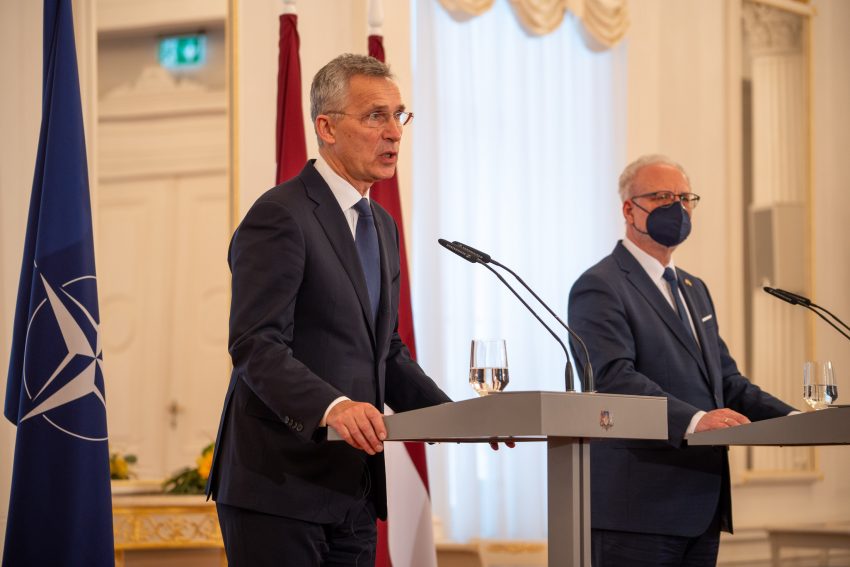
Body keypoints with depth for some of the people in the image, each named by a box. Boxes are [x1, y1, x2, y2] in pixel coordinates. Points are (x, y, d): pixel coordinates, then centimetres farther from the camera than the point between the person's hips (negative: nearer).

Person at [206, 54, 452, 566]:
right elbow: (256, 346, -20)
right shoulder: (280, 216, -10)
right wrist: (332, 406, -35)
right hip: (278, 486, -8)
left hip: (353, 492, 8)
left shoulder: (382, 225, 19)